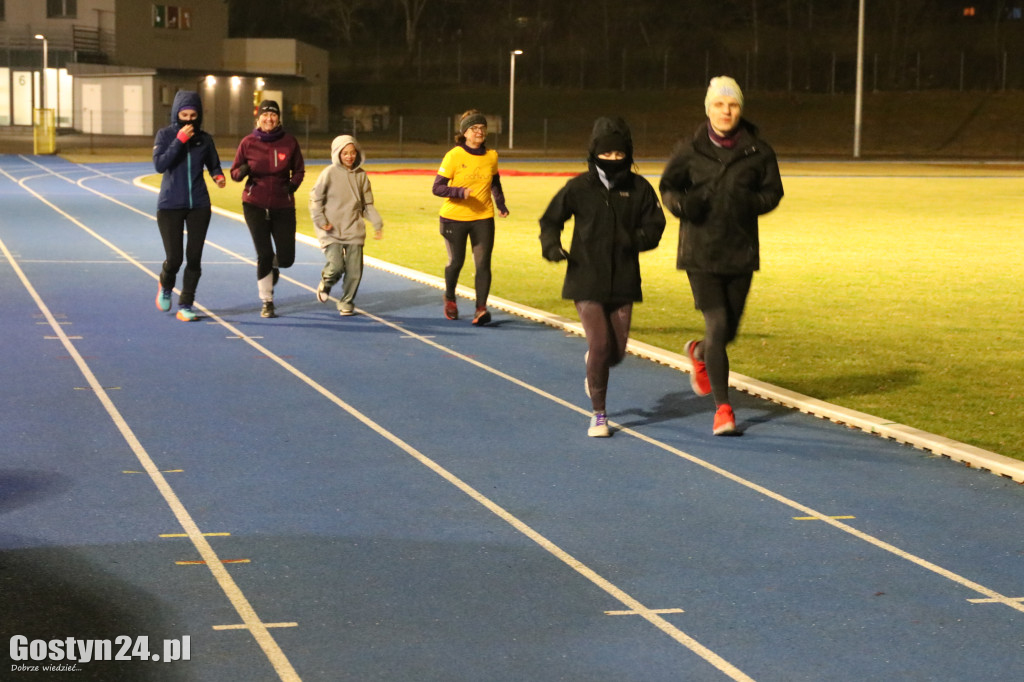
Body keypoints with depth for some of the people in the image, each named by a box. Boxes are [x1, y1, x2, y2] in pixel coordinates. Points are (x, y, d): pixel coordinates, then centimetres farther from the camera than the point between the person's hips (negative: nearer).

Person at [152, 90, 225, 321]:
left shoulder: (204, 138, 4)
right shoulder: (165, 135, -4)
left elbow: (213, 165, 15)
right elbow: (159, 164, -17)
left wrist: (218, 176, -8)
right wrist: (180, 140, -22)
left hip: (199, 206, 2)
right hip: (170, 205, -2)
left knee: (194, 257, -1)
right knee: (174, 258, -3)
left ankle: (185, 306, 10)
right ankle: (165, 286, 31)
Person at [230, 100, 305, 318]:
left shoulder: (289, 141, -3)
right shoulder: (248, 142, -4)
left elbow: (299, 170, 8)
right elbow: (234, 172, 3)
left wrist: (293, 184, -12)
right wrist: (242, 172, -20)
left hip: (283, 206, 1)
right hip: (255, 204, -1)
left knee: (286, 258, -1)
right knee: (264, 254, -8)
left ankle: (273, 267, 37)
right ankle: (267, 303, 8)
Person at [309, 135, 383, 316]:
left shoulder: (361, 175, 7)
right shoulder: (329, 173, -5)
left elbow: (368, 204, 14)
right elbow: (315, 198, 0)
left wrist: (377, 224, 6)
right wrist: (321, 221, -8)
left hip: (354, 230, 3)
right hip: (332, 231, -3)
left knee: (354, 270, -1)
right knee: (336, 266, -16)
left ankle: (347, 303, 18)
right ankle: (325, 284, 18)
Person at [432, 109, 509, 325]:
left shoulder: (492, 156, 3)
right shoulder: (454, 156, -11)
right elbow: (437, 187, -13)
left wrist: (501, 205, 6)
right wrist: (460, 192, -29)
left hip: (483, 218, 2)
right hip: (454, 218, -2)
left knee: (483, 263, -10)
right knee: (456, 261, 10)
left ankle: (481, 308, -11)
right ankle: (450, 299, 37)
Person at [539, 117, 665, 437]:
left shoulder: (639, 189, 1)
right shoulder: (579, 188, -3)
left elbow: (655, 226, 6)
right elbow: (550, 220, 8)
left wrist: (637, 239, -16)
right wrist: (550, 244, -12)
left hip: (623, 282, 2)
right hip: (586, 281, -2)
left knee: (617, 351, 6)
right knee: (600, 344, -12)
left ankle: (595, 367, 45)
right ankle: (598, 413, 2)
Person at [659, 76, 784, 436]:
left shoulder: (758, 151, 0)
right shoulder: (689, 151, -2)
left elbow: (773, 191, 7)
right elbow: (667, 186, 8)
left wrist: (754, 203, -14)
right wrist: (682, 203, -14)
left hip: (741, 253, 2)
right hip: (700, 254, -2)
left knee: (729, 329, 12)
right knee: (717, 325, -11)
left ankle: (699, 353, 49)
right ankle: (723, 408, -3)